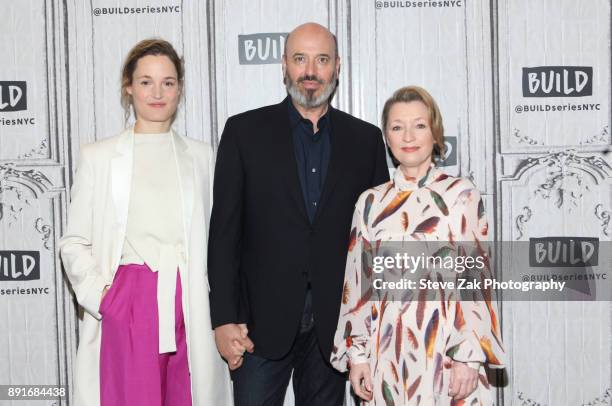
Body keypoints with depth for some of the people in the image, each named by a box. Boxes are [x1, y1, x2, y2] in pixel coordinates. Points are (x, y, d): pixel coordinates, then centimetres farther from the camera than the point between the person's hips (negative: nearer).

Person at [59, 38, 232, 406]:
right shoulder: (99, 156, 6)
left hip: (190, 307, 2)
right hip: (127, 305, -1)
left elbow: (215, 237, 13)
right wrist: (98, 294, -8)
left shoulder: (201, 156, 11)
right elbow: (74, 243, 7)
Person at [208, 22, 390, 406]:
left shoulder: (365, 139, 6)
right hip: (263, 320, -1)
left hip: (334, 323, 2)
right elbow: (225, 231, -2)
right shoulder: (244, 131, 0)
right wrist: (224, 319, -7)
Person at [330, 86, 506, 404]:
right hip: (389, 353, 3)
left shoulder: (461, 194, -3)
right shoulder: (371, 202, 5)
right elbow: (358, 284, 7)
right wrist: (357, 353, 3)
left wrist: (469, 355, -12)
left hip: (447, 347, -2)